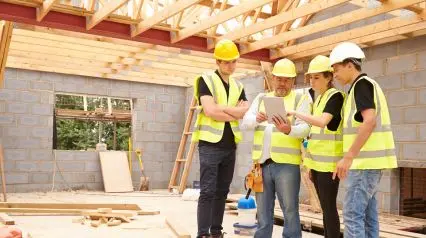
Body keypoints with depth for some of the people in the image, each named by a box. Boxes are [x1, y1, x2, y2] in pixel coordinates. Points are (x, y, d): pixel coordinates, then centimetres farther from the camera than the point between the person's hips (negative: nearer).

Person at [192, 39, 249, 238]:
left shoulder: (238, 86, 14)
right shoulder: (206, 80, -4)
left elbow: (246, 112, -1)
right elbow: (209, 111, -17)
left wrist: (221, 107, -11)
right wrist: (235, 112, -7)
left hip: (230, 145, 6)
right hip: (210, 144, -6)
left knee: (222, 191, 10)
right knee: (207, 192, -6)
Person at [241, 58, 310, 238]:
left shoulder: (300, 100, 4)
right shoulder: (261, 98, 15)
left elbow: (305, 128, -9)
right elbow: (244, 123, 5)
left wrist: (289, 130, -31)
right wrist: (256, 119, -18)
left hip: (286, 164, -3)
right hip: (262, 163, 4)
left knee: (290, 211, 0)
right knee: (263, 211, 12)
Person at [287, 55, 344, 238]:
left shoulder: (336, 96, -8)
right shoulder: (318, 99, 18)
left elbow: (323, 122, -24)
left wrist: (294, 113, -25)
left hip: (328, 162, -9)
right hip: (318, 161, 9)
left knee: (329, 206, -6)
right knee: (325, 207, 12)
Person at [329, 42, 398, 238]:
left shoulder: (362, 84, -9)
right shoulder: (366, 85, 20)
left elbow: (370, 121, -23)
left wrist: (348, 156, -25)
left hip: (365, 161, -10)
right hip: (369, 160, 10)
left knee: (352, 214, -9)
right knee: (367, 214, 12)